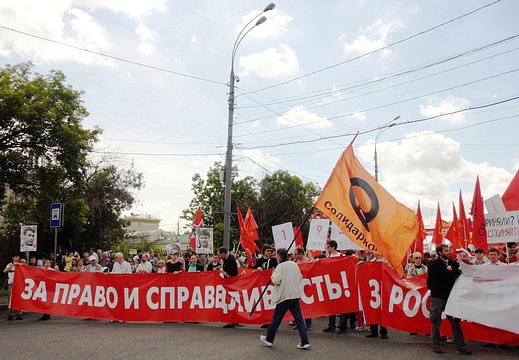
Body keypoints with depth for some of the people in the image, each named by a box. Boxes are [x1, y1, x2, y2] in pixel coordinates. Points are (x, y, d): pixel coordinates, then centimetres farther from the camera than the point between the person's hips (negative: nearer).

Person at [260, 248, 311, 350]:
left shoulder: (280, 266, -9)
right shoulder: (294, 264, 9)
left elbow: (276, 280, -16)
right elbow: (300, 278, 13)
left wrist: (273, 274, 2)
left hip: (284, 296, -5)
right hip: (296, 295, 5)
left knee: (276, 318, 8)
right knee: (299, 318, 4)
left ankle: (269, 339, 21)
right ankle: (305, 342, -1)